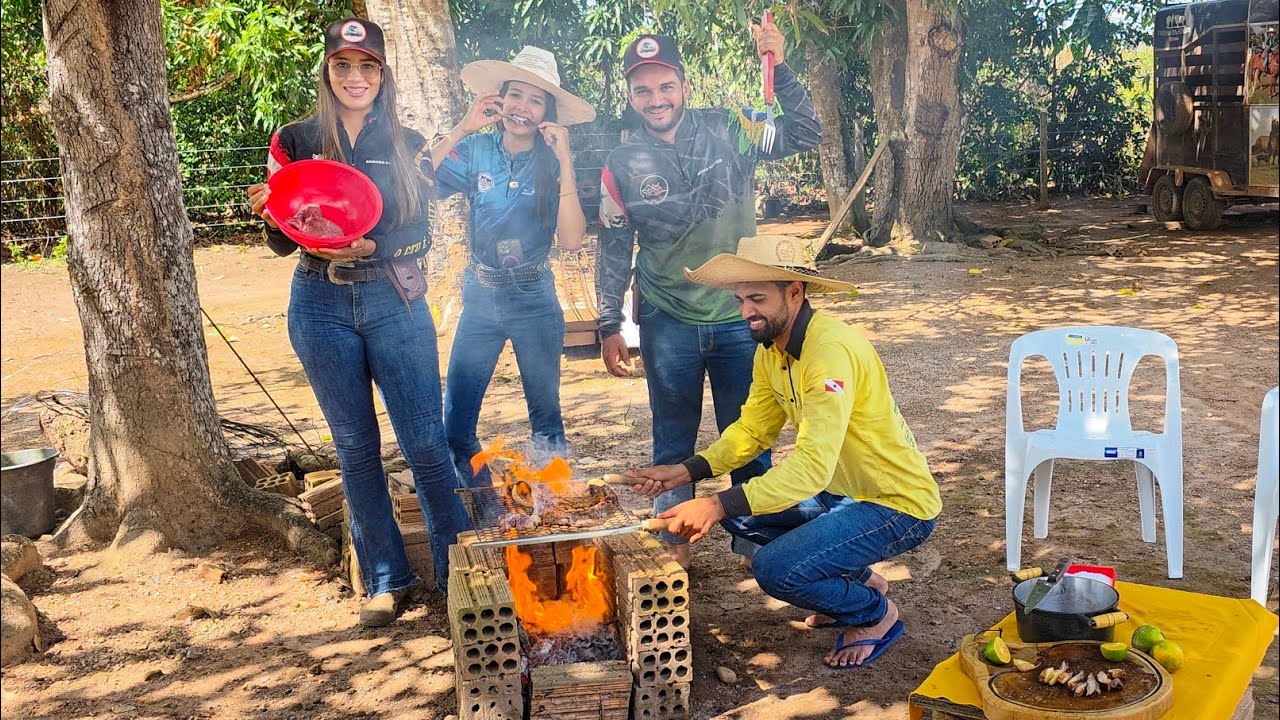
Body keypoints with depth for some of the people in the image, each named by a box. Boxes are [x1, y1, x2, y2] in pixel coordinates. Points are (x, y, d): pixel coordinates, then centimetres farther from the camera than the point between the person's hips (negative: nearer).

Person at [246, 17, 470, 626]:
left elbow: (421, 237, 0)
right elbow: (281, 240, 4)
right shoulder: (296, 140, 4)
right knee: (355, 447, 8)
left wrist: (371, 247, -19)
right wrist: (269, 214, -18)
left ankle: (457, 570, 12)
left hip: (394, 303, -1)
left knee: (425, 442, -3)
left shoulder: (406, 145, 4)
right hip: (321, 307, 1)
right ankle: (385, 579, 20)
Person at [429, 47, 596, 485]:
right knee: (456, 420, 2)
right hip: (480, 296, 1)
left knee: (545, 415, 12)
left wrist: (565, 162, -21)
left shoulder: (552, 164, -6)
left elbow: (571, 240, -19)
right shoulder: (476, 151, -4)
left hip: (534, 300, -1)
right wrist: (461, 130, -18)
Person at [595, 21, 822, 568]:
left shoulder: (730, 132, -4)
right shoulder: (623, 165, -4)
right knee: (673, 441, 13)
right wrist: (609, 326, 1)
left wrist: (778, 69, -20)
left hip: (738, 317, 0)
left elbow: (804, 136, -8)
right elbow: (613, 251, 2)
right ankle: (674, 544, 29)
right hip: (667, 324, 0)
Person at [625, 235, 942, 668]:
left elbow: (814, 465, -36)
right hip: (842, 492, 9)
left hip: (899, 504, -9)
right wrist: (685, 472, -8)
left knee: (777, 569, -24)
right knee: (736, 512, 4)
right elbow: (752, 429, 6)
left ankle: (875, 614, 6)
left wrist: (718, 506, -42)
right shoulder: (770, 349, 1)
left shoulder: (831, 349, -28)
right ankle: (858, 578, 17)